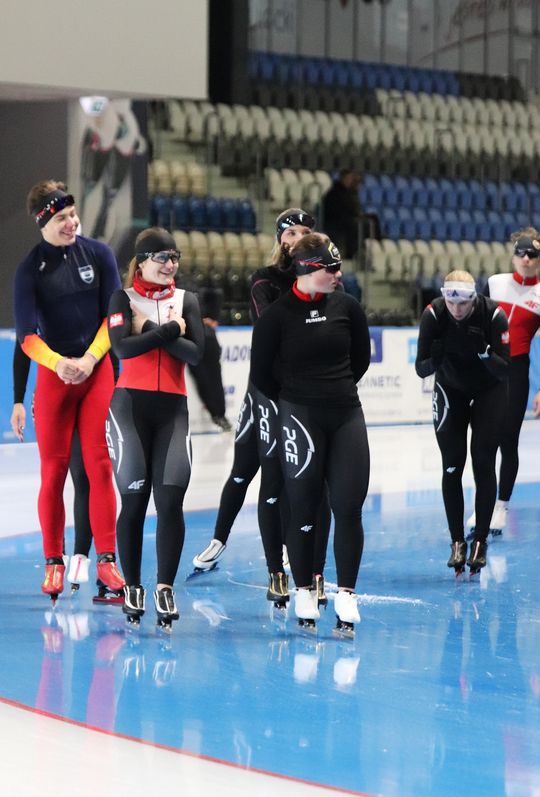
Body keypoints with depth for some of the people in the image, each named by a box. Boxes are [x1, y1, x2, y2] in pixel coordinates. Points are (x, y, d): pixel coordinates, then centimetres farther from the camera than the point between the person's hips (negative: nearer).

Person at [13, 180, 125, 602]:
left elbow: (114, 315, 2)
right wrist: (58, 363, -26)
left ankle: (107, 560, -2)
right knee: (54, 470, 0)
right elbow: (27, 336, -8)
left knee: (100, 466, -4)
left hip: (98, 370, 1)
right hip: (54, 373, -1)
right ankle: (54, 563, 8)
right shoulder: (31, 267, -2)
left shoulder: (98, 254, 2)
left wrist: (89, 359, -10)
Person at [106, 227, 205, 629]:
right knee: (134, 501, -1)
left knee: (171, 500, -9)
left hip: (172, 408, 2)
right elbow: (122, 346, -14)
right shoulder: (124, 298, 3)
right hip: (131, 405, -2)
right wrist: (169, 330, -10)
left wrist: (153, 330, -10)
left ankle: (165, 587, -6)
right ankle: (132, 587, 11)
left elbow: (196, 353, -3)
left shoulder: (187, 301, 11)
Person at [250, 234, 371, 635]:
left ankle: (346, 593, 9)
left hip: (347, 416, 3)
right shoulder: (278, 313, -9)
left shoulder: (346, 306, 2)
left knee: (349, 507, 0)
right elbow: (262, 373, 0)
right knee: (304, 509, 4)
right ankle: (305, 592, 17)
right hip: (301, 420, -3)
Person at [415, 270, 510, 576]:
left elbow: (505, 371, -28)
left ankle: (480, 541, 2)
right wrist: (434, 361, -42)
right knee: (452, 467, -2)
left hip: (489, 392, -1)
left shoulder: (494, 315, -29)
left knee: (484, 464, -7)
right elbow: (421, 369, -21)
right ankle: (458, 542, 8)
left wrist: (483, 353, -45)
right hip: (450, 391, 2)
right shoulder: (433, 315, -25)